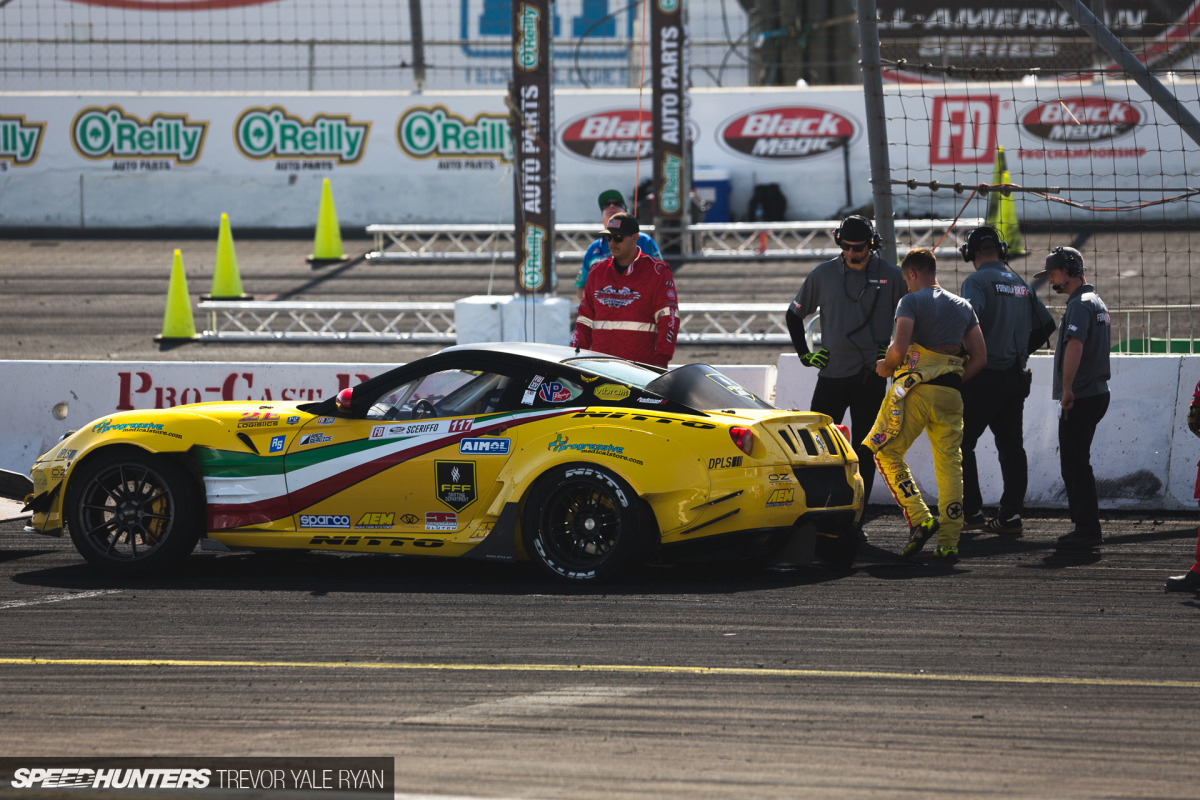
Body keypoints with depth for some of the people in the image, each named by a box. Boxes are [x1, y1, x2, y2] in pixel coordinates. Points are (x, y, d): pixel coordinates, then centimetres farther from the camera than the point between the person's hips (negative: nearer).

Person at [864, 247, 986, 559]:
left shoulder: (911, 301, -2)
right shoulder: (963, 306, 15)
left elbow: (898, 348, -15)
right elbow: (980, 357, 12)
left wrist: (886, 366, 5)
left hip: (915, 390, -5)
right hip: (950, 393, 5)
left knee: (887, 453, 7)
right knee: (949, 463, 6)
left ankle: (919, 519, -8)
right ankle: (949, 541, 2)